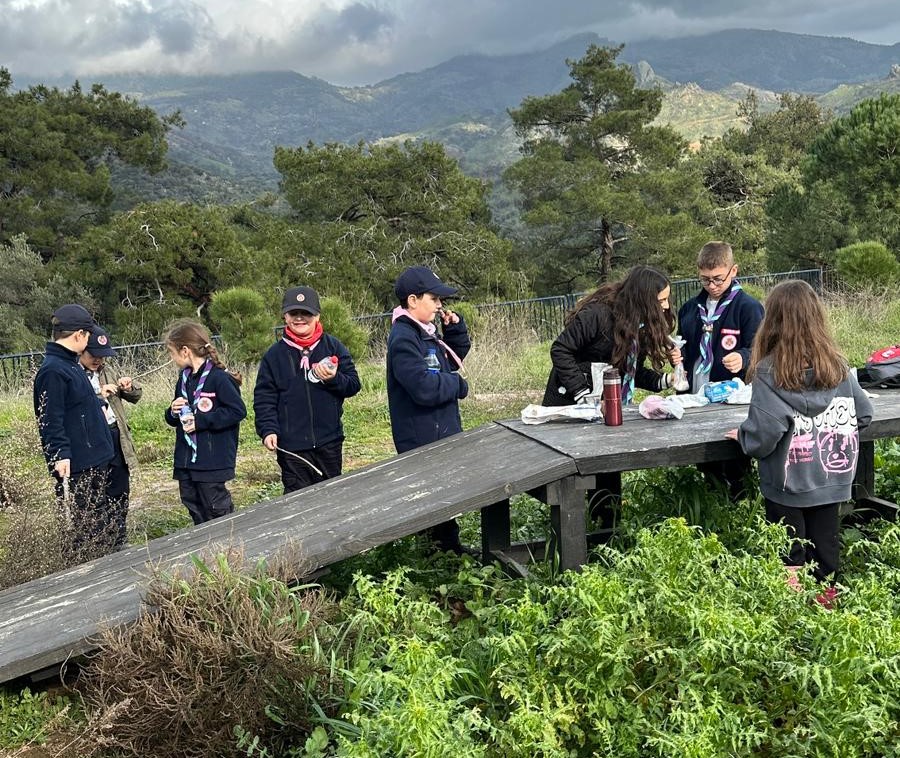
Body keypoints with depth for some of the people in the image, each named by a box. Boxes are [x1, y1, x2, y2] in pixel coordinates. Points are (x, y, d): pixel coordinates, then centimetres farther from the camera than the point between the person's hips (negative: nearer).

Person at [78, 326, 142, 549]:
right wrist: (98, 394, -24)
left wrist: (129, 387, -1)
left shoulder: (104, 371, 13)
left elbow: (135, 397, 20)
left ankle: (120, 545, 25)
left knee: (120, 494, 13)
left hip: (116, 440, 7)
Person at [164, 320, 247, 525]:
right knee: (194, 508, 13)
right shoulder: (184, 379, 11)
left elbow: (237, 411, -19)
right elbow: (174, 420, 21)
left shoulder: (218, 378, -14)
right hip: (185, 460, 8)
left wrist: (200, 421, -19)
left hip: (212, 460, -8)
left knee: (216, 508, -3)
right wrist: (173, 412, -4)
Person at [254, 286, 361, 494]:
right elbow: (264, 398, 2)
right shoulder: (274, 355, 2)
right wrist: (267, 429, -10)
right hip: (291, 445, -1)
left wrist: (334, 379, -16)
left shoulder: (333, 347, 4)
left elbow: (354, 384, 4)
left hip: (329, 441, 2)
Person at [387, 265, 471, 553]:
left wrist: (455, 328, 6)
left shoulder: (425, 332, 9)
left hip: (442, 430, 10)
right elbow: (424, 388, -29)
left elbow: (456, 356, 24)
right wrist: (458, 384, -11)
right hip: (422, 438, -10)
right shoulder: (403, 338, -20)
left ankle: (449, 544, 33)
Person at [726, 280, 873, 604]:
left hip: (789, 484, -4)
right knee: (824, 548, 17)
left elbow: (762, 434, -23)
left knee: (789, 560, 10)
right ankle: (824, 598, 28)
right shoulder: (837, 365, -4)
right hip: (832, 479, 4)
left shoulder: (769, 371, -18)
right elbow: (863, 414, 3)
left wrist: (743, 436, -2)